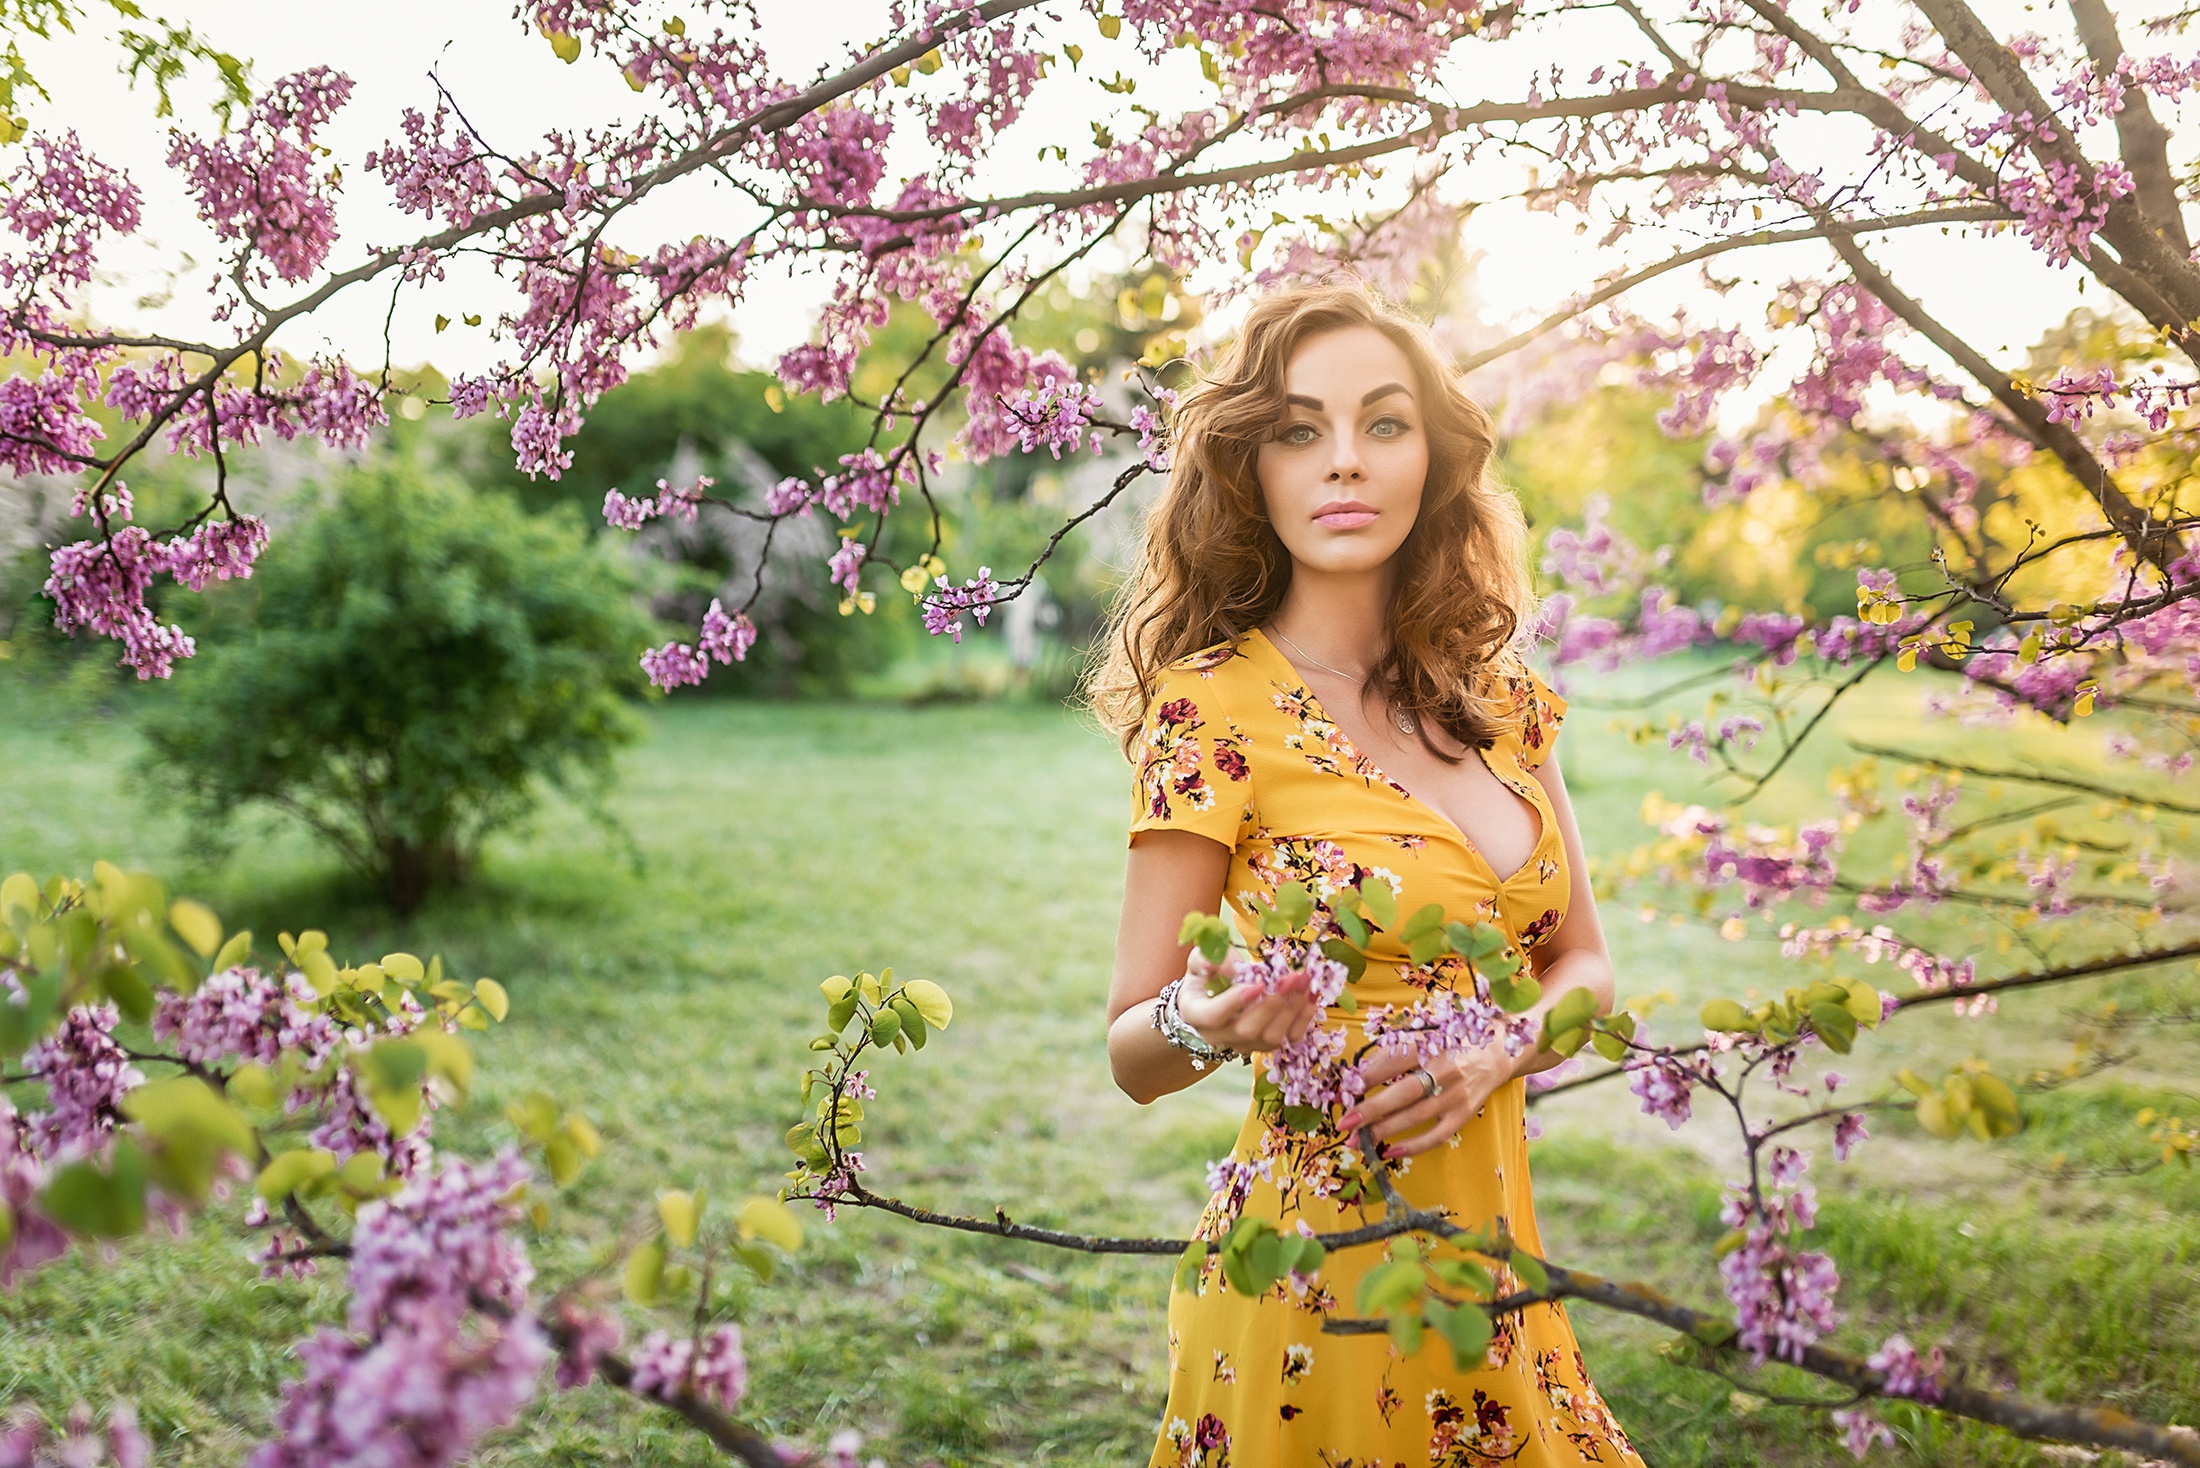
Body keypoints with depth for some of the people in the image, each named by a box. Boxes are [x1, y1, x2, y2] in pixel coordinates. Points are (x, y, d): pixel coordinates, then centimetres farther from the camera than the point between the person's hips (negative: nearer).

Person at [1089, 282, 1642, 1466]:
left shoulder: (1493, 692, 3)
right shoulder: (1219, 704, -13)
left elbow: (1581, 962, 9)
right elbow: (1132, 1053, -10)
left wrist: (1494, 1047, -12)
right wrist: (1207, 1027, -32)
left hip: (1486, 1247, 5)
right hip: (1319, 1268, -5)